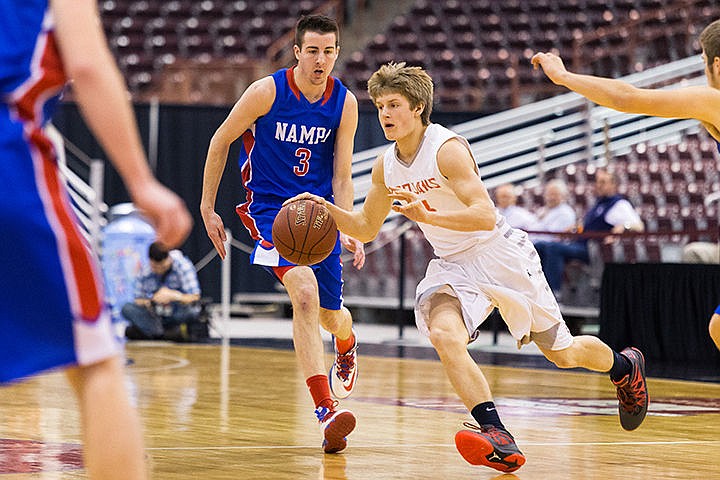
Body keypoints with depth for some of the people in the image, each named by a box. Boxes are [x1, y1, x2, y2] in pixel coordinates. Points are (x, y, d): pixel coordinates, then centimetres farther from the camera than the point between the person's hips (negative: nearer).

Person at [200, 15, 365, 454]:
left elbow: (341, 176, 1)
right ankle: (326, 410, -31)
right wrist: (208, 209, 0)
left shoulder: (345, 103, -4)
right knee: (304, 290, -28)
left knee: (331, 315, 10)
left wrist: (348, 230, -14)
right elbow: (221, 141, -2)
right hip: (271, 207, -4)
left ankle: (347, 345, 53)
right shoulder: (268, 92, -14)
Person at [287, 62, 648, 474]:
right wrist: (328, 209, -5)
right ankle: (497, 438, -31)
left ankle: (624, 366, 41)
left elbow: (486, 216, -30)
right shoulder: (386, 166, 0)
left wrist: (428, 215, -41)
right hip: (453, 266, 5)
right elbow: (366, 228, 13)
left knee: (563, 353, 8)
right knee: (445, 336, -27)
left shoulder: (447, 149, -22)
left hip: (500, 252, -5)